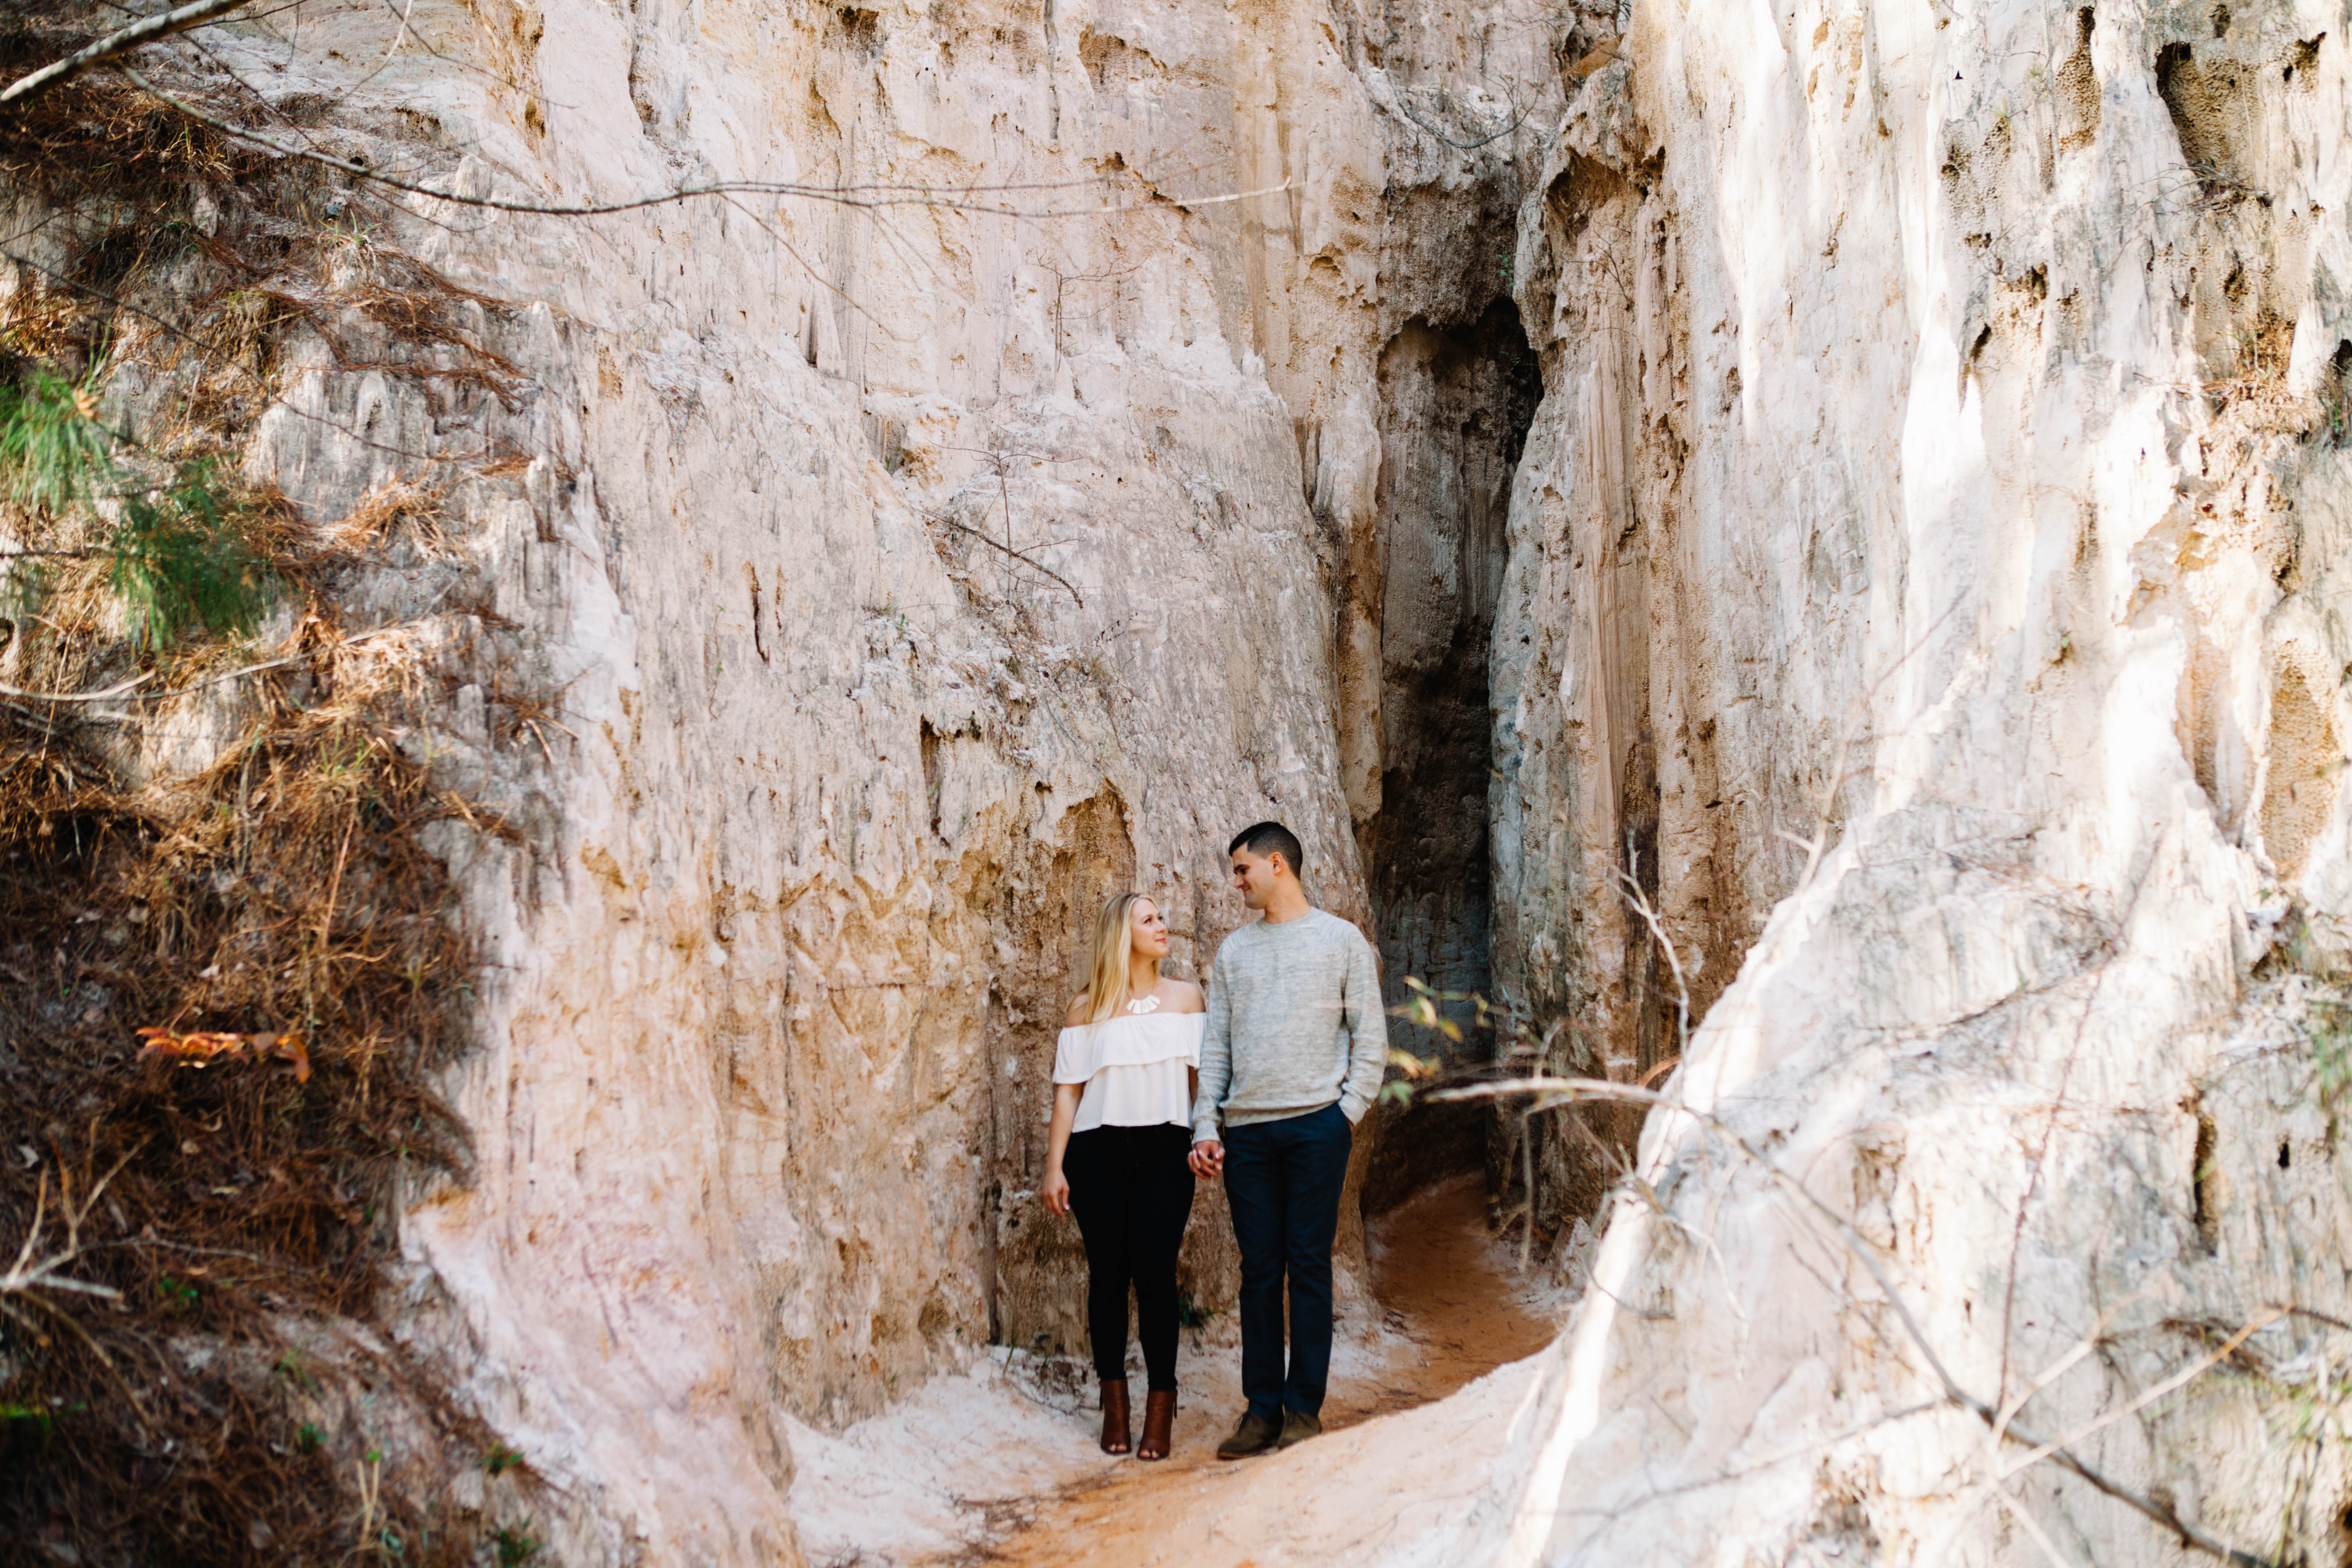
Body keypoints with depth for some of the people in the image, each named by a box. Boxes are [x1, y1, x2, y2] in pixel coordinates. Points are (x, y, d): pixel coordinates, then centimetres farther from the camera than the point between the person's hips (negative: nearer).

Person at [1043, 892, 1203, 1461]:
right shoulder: (1088, 1008, 7)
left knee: (1155, 1274, -6)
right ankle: (1114, 1404, 14)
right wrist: (1055, 1166, 1)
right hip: (1099, 1152, 0)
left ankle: (1160, 1408, 2)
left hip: (1164, 1150, 0)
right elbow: (1068, 1090, 7)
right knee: (1108, 1274, 4)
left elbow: (1202, 1075, 8)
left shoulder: (1185, 997, 11)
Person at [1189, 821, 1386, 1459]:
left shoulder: (1342, 940, 6)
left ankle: (1304, 1408, 4)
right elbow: (1215, 1046, 13)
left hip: (1315, 1124, -3)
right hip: (1246, 1130, 3)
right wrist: (1205, 1127, 4)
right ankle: (1262, 1408, 9)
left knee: (1309, 1267, -2)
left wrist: (1348, 1111, -6)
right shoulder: (1233, 951, 16)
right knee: (1259, 1269, 4)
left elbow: (1370, 1037, 4)